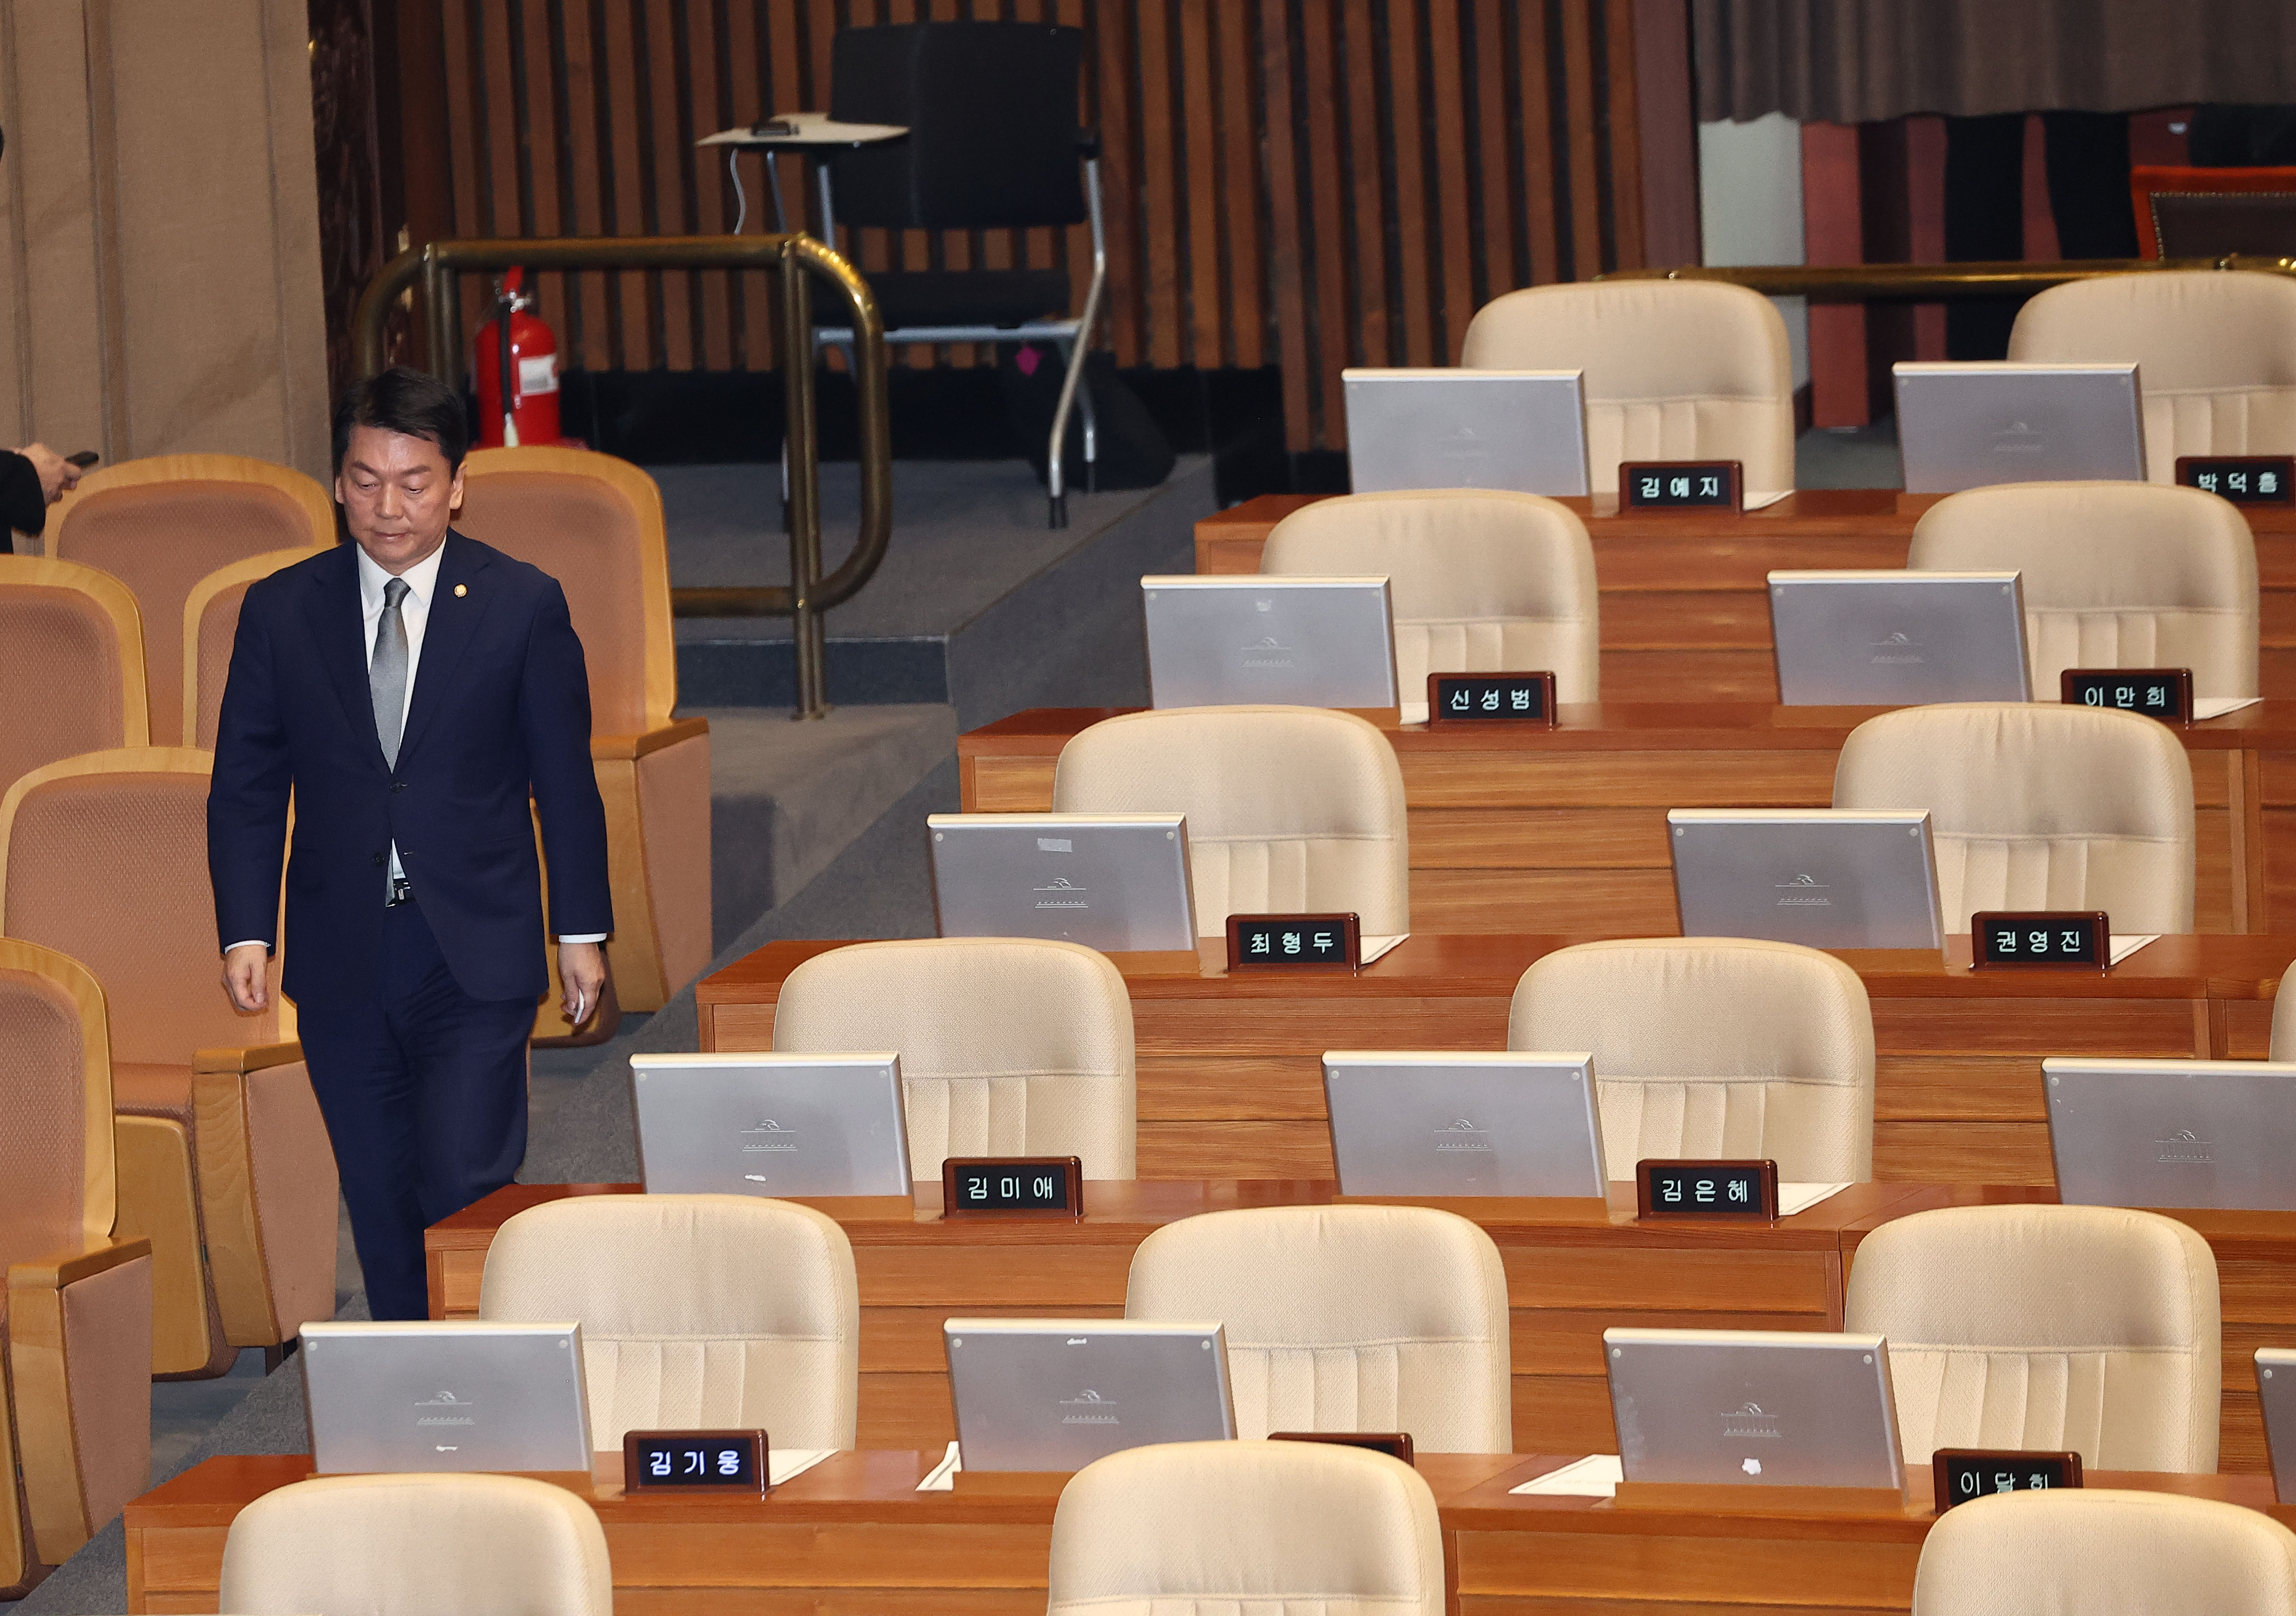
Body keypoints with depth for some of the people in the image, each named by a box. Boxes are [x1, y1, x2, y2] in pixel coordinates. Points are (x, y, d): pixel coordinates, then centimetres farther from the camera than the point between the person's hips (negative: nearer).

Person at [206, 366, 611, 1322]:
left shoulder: (522, 606, -1)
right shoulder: (280, 612, 4)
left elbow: (565, 780, 3)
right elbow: (245, 787, 7)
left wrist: (582, 931, 2)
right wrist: (245, 931, -2)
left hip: (476, 955, -2)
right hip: (341, 956, 3)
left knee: (464, 1187, -13)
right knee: (379, 1204, 8)